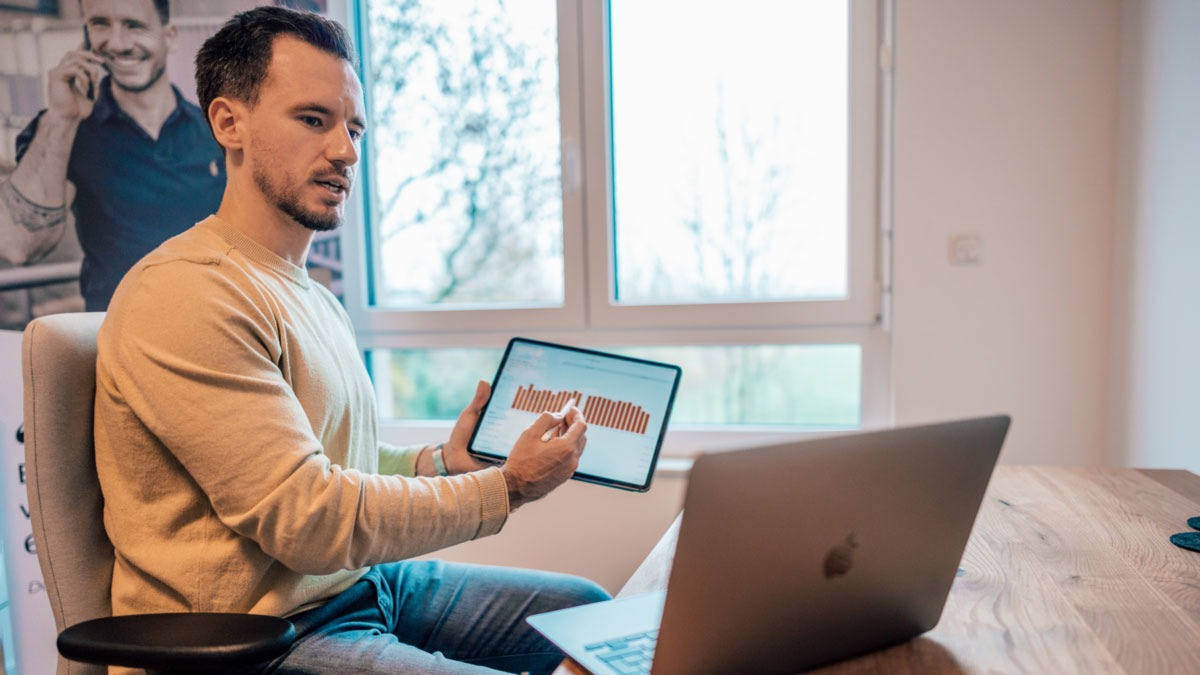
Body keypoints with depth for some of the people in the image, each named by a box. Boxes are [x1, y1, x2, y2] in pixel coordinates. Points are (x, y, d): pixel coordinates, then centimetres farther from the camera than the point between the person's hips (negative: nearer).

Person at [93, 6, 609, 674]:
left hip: (365, 587, 9)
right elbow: (308, 519, -23)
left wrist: (441, 462, 3)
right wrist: (506, 486, -16)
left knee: (590, 611, 11)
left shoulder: (315, 299, 13)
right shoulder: (183, 294, -20)